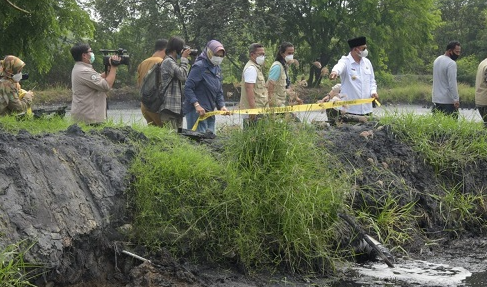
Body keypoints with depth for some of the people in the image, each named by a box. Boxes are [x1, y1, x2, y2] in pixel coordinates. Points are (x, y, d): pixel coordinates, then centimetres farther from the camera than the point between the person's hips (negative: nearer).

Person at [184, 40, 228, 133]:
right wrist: (197, 105, -25)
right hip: (197, 111, -9)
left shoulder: (217, 69, 16)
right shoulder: (199, 67, -11)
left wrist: (222, 106, 3)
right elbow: (188, 88, -17)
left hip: (210, 111, 9)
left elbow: (219, 92, 20)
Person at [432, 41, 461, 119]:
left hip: (436, 99, 8)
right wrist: (456, 100, -17)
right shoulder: (451, 63, -15)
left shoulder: (437, 60, 12)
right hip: (448, 101, -8)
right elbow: (452, 84, -20)